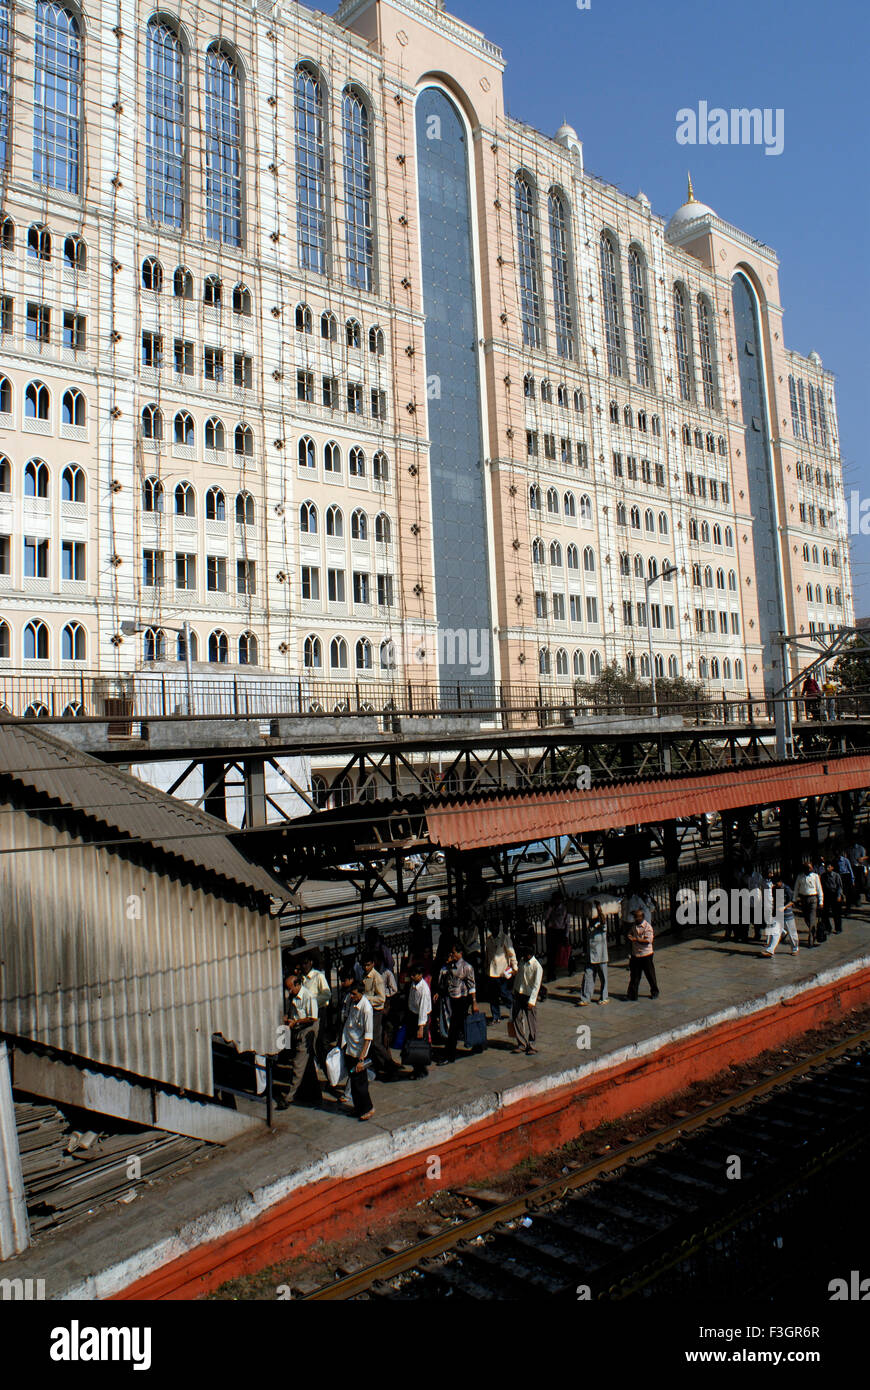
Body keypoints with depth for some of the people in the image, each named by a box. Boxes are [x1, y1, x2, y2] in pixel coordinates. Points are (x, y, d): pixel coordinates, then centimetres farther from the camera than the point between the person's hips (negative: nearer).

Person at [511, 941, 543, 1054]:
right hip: (518, 994, 6)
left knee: (531, 1021, 1)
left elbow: (536, 985, -18)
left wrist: (531, 1001, -22)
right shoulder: (522, 961, 1)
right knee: (517, 1019, 5)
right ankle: (521, 1044, 16)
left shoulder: (537, 967, -18)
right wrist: (514, 991, 17)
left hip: (529, 996, -6)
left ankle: (531, 1045, 14)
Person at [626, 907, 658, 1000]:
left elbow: (648, 940, -19)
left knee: (650, 975, 9)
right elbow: (629, 936, 13)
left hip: (646, 954, -4)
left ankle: (654, 992, 27)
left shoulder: (648, 926, -12)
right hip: (635, 954, 4)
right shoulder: (633, 926, 6)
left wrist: (636, 939, -21)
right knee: (634, 975, 6)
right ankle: (632, 994, 12)